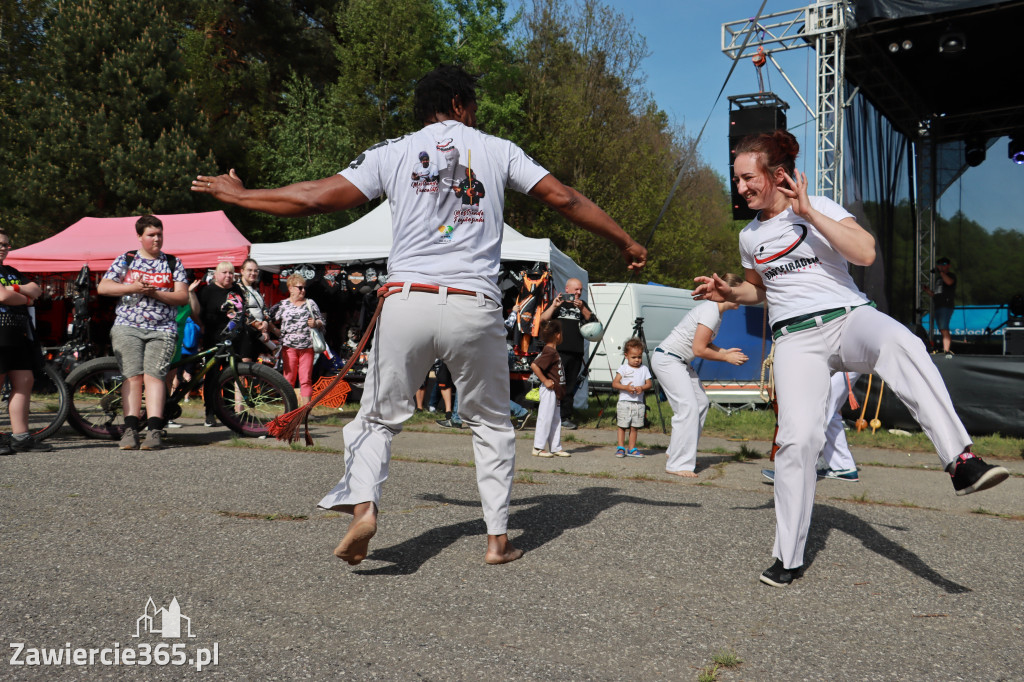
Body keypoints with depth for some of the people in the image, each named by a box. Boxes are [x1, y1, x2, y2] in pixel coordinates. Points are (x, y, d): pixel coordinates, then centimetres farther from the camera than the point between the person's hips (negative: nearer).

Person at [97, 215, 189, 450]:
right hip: (127, 328, 1)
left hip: (162, 330, -1)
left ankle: (154, 431, -20)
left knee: (153, 375, -14)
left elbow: (183, 297, 3)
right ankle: (130, 430, -10)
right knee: (133, 376, -10)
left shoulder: (173, 263, 13)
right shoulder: (125, 259, 13)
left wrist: (155, 293, -12)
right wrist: (133, 288, -9)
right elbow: (102, 287, 5)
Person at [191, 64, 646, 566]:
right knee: (492, 424, 16)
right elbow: (565, 199, 9)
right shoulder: (497, 149, 12)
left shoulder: (394, 152, 10)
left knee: (379, 418, 14)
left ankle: (362, 504, -10)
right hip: (475, 309, 0)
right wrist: (626, 243, 21)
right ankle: (498, 538, 15)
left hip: (407, 302, 0)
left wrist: (236, 194, 20)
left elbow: (317, 198, 6)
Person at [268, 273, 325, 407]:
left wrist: (316, 324, -2)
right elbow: (271, 322, 9)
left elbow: (321, 322, 17)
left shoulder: (311, 303, 14)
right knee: (288, 378, 0)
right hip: (289, 347, -1)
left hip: (308, 347, 1)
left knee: (306, 379, -1)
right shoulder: (282, 305, 9)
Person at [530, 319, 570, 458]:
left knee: (555, 420, 14)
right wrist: (545, 381, -22)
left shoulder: (553, 351, 12)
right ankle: (539, 448, 2)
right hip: (549, 390, -10)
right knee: (545, 418, -5)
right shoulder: (549, 352, -18)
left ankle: (556, 448, 20)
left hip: (555, 391, 10)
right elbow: (534, 365, -28)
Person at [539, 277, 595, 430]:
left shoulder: (582, 304, 19)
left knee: (570, 387, 6)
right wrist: (554, 306, -11)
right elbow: (543, 319, 1)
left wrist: (582, 308, -8)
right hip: (558, 350, -3)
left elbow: (593, 321, 6)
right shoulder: (557, 302, 10)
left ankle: (566, 417, 11)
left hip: (576, 353, 3)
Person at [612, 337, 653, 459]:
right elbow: (614, 383, -3)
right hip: (624, 402, -2)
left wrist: (642, 388, -15)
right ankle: (621, 448, 6)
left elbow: (650, 384, 6)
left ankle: (632, 449, 13)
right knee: (622, 426, -2)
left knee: (634, 427, 6)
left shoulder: (644, 369, 10)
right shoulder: (623, 368, 2)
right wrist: (626, 387, -18)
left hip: (639, 403, 2)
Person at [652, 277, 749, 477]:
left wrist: (726, 351, 0)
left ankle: (678, 451, 21)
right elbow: (699, 350, -20)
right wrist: (726, 358, -10)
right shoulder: (711, 312, -21)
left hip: (682, 362, 11)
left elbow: (705, 344, 16)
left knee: (702, 403, 11)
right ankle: (678, 464, -14)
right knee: (688, 407, -16)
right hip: (667, 360, -11)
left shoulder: (717, 311, 10)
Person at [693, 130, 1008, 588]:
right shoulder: (749, 237, 15)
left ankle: (961, 460, -42)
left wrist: (808, 212, -15)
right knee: (799, 437, -17)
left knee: (901, 342, -38)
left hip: (849, 318, -1)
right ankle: (788, 558, -5)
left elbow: (865, 253, -13)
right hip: (796, 338, 2)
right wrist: (729, 293, 12)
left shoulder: (819, 207, 3)